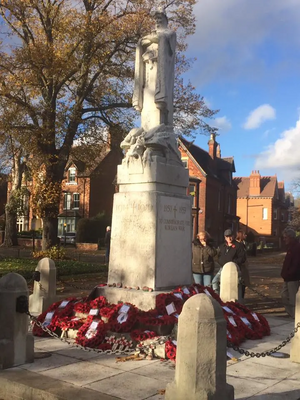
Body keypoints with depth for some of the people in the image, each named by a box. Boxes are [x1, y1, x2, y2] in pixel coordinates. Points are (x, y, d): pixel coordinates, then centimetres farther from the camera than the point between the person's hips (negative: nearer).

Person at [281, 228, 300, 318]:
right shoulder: (291, 247, 14)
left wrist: (288, 274, -19)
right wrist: (285, 274, 11)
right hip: (288, 278, 10)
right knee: (284, 296, 15)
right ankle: (292, 314, 23)